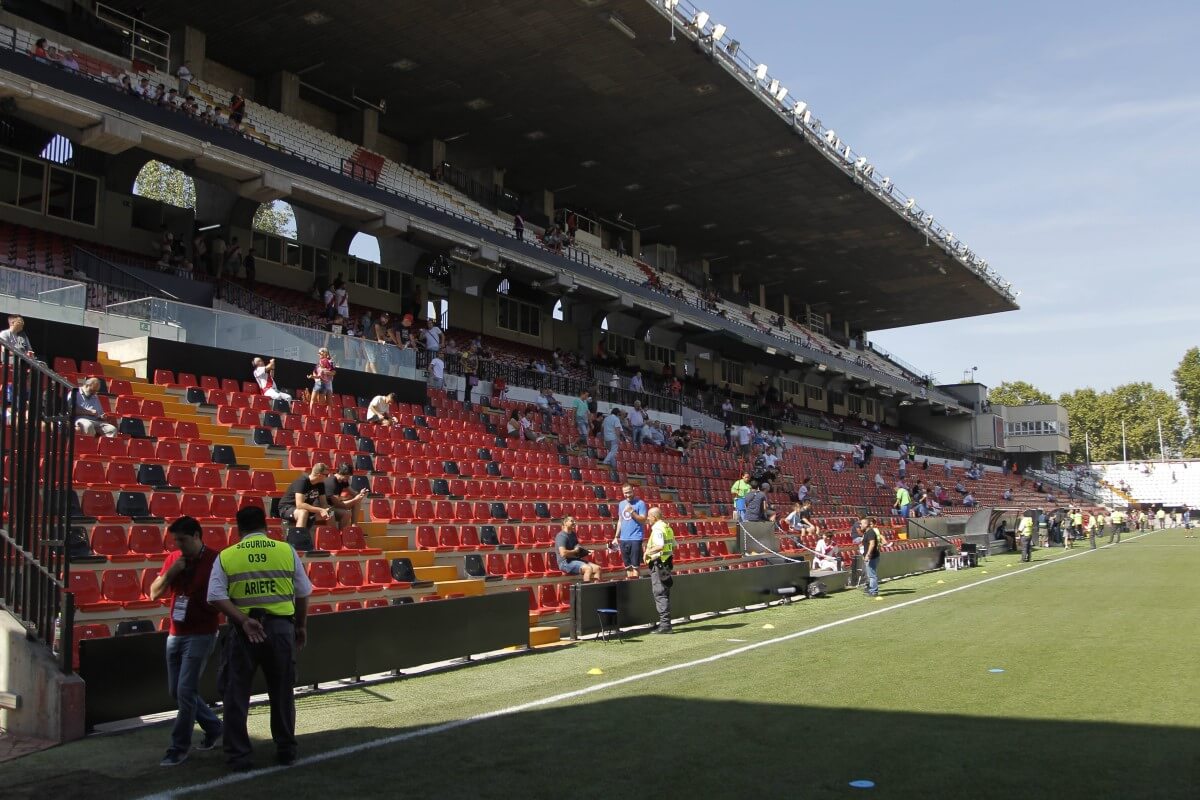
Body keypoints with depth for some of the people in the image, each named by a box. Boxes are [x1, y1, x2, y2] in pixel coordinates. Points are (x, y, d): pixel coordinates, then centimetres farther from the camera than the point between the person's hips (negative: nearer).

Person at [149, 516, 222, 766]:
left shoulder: (214, 560, -11)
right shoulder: (173, 558, 5)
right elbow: (154, 593, 5)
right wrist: (170, 572, -8)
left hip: (201, 635, -7)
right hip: (175, 634, 7)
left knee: (185, 691, -8)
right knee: (176, 690, 14)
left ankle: (179, 747, 6)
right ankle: (213, 727, 31)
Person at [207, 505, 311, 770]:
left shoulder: (226, 557, 1)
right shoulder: (287, 551, 2)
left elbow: (216, 596, -10)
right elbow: (303, 594, 6)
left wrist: (244, 621, -13)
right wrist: (301, 626, 18)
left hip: (244, 630, -1)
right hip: (281, 627, 1)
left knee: (236, 694, 10)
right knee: (282, 693, 14)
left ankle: (238, 755, 13)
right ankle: (286, 750, 22)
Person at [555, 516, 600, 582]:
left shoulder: (573, 534, 17)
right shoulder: (562, 536, -13)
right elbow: (563, 553, -27)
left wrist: (583, 551, 11)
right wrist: (575, 551, -12)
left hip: (575, 559, 9)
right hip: (566, 562, -9)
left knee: (597, 568, -5)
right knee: (589, 568, -28)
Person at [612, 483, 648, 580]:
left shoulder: (640, 503, -5)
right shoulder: (621, 504, 13)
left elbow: (643, 520, -11)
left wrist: (632, 512, -21)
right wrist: (616, 537, 16)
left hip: (636, 538, -6)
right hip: (623, 539, 6)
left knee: (635, 564, -6)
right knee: (627, 564, 10)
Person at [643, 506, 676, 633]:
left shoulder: (657, 529, -16)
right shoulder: (667, 527, 14)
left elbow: (660, 546, -29)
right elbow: (673, 545, 20)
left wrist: (648, 552, -18)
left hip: (658, 564, -10)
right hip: (667, 563, 10)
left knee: (660, 594, -7)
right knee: (665, 594, 14)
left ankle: (664, 625, -7)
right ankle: (665, 623, 19)